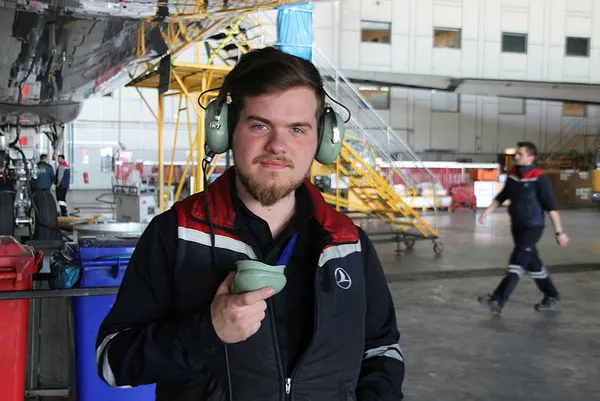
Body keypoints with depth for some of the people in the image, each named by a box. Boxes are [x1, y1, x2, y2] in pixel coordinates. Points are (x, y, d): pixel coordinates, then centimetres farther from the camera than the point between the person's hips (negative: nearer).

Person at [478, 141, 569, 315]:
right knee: (532, 263, 16)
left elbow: (551, 207, -16)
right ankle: (551, 296, 34)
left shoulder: (540, 179, -17)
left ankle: (497, 301, -20)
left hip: (533, 226, -7)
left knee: (517, 262, -14)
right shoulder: (513, 175, 3)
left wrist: (559, 232, -15)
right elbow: (502, 196, 16)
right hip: (516, 226, 7)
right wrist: (488, 211, 5)